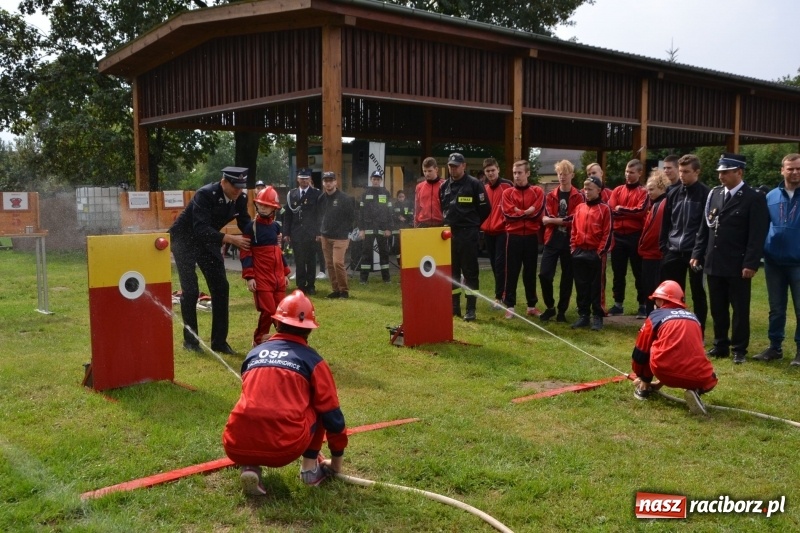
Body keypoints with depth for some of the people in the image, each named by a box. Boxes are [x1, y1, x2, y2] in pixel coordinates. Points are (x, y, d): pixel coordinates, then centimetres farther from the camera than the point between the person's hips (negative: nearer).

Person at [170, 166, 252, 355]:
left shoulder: (241, 198, -12)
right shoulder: (205, 194, -30)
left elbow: (245, 224, -1)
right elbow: (200, 229, -38)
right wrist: (230, 239, -44)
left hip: (208, 241, 6)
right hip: (185, 240, -6)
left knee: (221, 288, 1)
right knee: (190, 290, -7)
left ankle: (219, 341, 9)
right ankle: (190, 339, 9)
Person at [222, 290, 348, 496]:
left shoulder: (254, 353, 19)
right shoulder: (312, 360, 10)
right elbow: (332, 414, 12)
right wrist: (337, 459, 27)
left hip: (237, 448, 2)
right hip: (285, 449, -2)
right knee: (319, 406, 21)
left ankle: (249, 467, 11)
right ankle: (310, 467, 18)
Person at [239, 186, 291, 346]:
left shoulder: (276, 226, 12)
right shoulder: (251, 227, -6)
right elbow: (245, 254, -9)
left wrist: (285, 273, 19)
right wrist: (249, 277, -15)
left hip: (277, 276, 6)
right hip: (261, 278, -6)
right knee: (268, 310, -9)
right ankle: (258, 339, 9)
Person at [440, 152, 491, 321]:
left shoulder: (474, 184, -6)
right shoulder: (444, 186, 10)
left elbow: (485, 208, -2)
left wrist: (472, 225, 6)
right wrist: (449, 223, 14)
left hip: (468, 234, -5)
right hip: (449, 233, 5)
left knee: (470, 271, -2)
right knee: (452, 271, 10)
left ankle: (471, 308, 2)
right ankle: (454, 306, 19)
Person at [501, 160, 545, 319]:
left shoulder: (537, 191, 4)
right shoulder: (507, 193, 3)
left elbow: (537, 213, -8)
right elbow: (508, 213, -11)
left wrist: (519, 212, -6)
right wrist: (527, 213, -8)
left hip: (531, 237, 1)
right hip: (513, 237, -1)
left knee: (530, 272, 10)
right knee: (511, 272, 2)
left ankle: (531, 306, 19)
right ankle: (509, 306, 9)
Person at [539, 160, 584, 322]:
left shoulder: (578, 196, 0)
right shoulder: (550, 196, 8)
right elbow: (545, 219, -2)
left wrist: (554, 219, -12)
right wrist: (566, 220, -16)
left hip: (570, 242, -2)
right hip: (552, 240, 2)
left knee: (567, 277, 5)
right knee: (544, 274, -5)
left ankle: (562, 311, 17)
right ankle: (549, 307, 14)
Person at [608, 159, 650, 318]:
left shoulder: (643, 192, 0)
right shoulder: (617, 190, 11)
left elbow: (641, 211, -15)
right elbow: (611, 210, -2)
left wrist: (621, 210, -7)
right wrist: (630, 212, -14)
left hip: (635, 236, -4)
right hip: (618, 236, 4)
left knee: (639, 272, 4)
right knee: (618, 272, 10)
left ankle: (643, 305, 11)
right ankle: (618, 304, 19)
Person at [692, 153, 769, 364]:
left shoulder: (754, 198, -7)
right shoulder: (714, 194, 9)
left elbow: (757, 234, -12)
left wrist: (751, 264, -17)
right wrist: (697, 254, 8)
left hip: (738, 266, -5)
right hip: (714, 263, 5)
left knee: (740, 309, 5)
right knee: (717, 308, 12)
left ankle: (739, 349, 16)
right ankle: (721, 346, 24)